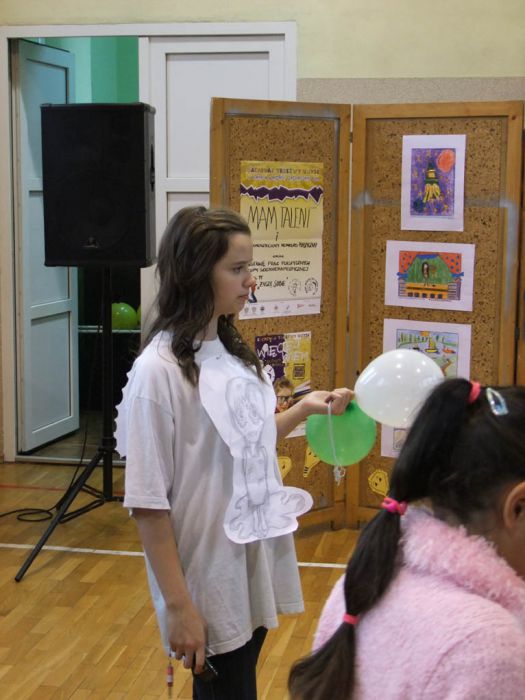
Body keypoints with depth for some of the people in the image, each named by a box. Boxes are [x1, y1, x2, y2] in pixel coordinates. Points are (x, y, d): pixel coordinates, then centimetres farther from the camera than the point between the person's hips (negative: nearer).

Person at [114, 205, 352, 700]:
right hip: (209, 577, -7)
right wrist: (179, 605, -19)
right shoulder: (159, 370, -19)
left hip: (255, 563, 7)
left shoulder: (232, 353, 4)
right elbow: (147, 502, -18)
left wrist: (304, 409, 6)